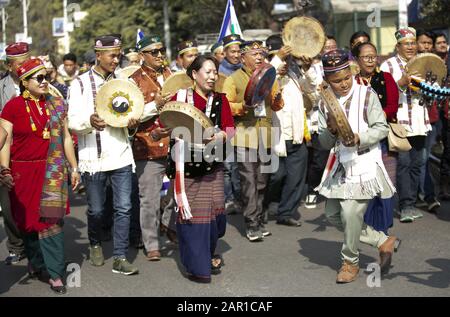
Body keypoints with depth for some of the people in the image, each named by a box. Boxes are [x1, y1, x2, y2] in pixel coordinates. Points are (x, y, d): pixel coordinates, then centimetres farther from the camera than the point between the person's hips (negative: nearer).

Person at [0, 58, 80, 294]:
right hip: (24, 172, -1)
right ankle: (35, 262, 30)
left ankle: (55, 273, -3)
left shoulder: (56, 105, 8)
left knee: (51, 219, -7)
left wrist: (74, 168, 12)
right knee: (28, 219, 10)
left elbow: (66, 138, 14)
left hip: (52, 171, 1)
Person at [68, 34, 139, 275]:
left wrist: (133, 121, -8)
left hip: (121, 155, 3)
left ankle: (120, 258, 4)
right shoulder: (80, 84, -3)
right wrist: (89, 121, -30)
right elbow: (73, 121, -8)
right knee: (96, 209, 9)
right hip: (93, 158, -3)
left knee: (123, 208, -2)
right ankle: (95, 244, 35)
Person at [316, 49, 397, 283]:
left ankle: (350, 262, 6)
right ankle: (383, 241, 21)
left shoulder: (366, 95, -7)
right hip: (340, 165, 6)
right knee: (332, 214, 9)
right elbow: (324, 143, 8)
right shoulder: (325, 103, 6)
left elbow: (381, 128, -8)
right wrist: (331, 131, -14)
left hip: (365, 163, -6)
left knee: (350, 212, -16)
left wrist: (359, 138, -25)